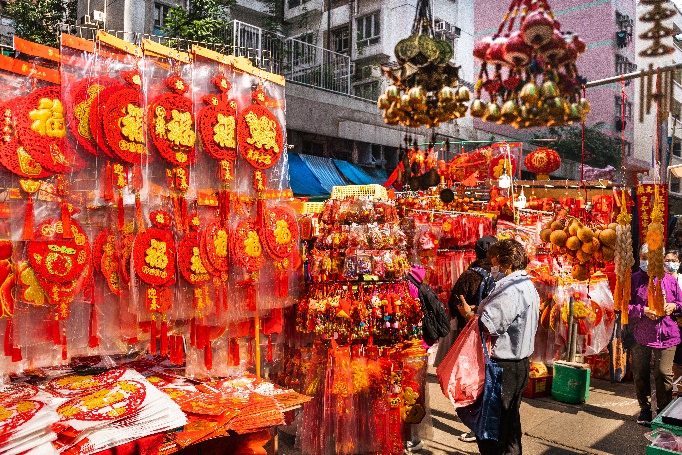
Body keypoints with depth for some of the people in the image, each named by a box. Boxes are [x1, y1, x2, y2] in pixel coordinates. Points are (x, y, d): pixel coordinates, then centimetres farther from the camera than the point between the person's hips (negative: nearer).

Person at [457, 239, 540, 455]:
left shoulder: (511, 290, -23)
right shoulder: (528, 286, 10)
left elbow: (486, 326, -28)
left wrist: (468, 313, -9)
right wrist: (478, 310, 8)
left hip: (503, 367, -10)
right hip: (520, 362, 10)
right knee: (510, 418, 22)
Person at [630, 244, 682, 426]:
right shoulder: (633, 280, 1)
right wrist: (643, 310, -16)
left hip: (666, 336, 0)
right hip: (640, 336, 0)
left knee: (664, 374, -2)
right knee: (640, 374, 6)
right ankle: (645, 409, 24)